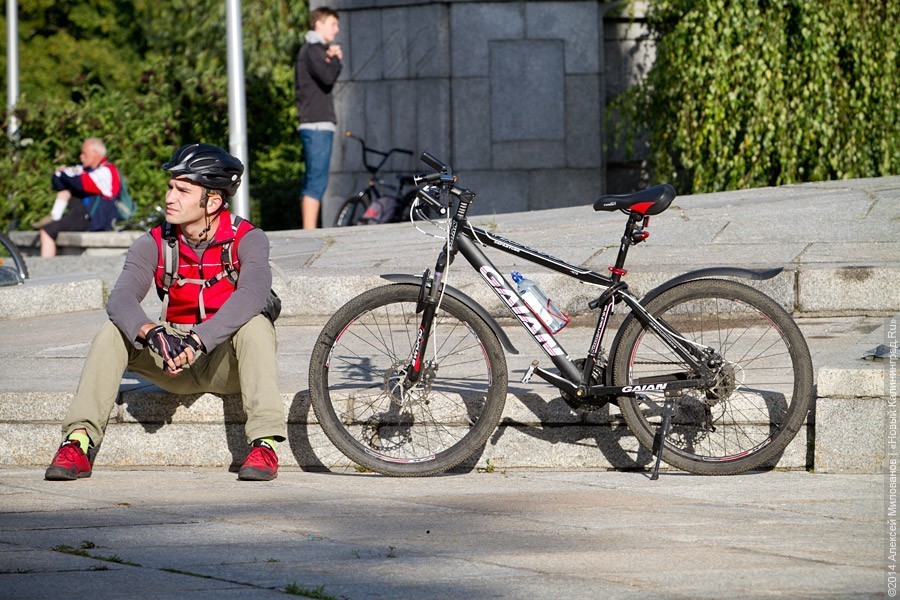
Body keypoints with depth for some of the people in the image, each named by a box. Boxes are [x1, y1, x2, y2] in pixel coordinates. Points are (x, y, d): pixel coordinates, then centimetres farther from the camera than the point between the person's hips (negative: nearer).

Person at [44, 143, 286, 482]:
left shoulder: (247, 240, -12)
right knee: (113, 332, -19)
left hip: (229, 365, -3)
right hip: (177, 367, 3)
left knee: (255, 324, -33)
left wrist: (198, 341, -45)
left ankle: (264, 444, -38)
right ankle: (79, 443, -27)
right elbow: (120, 299, -19)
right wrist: (152, 334, -42)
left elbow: (252, 295, -32)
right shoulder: (154, 245, -4)